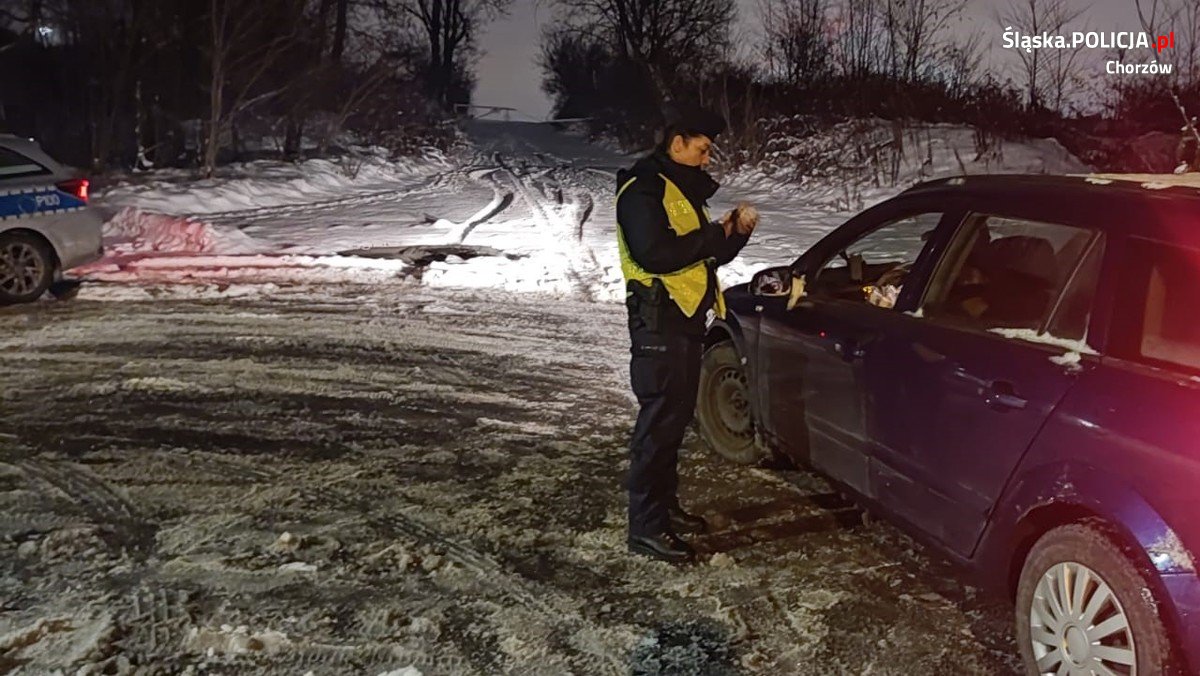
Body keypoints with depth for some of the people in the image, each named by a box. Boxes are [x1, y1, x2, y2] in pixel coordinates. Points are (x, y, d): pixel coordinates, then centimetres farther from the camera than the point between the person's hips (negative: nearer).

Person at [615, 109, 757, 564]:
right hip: (659, 325, -10)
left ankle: (665, 506, 26)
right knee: (658, 423, -9)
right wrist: (713, 235, -17)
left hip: (686, 321, 10)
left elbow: (705, 254, 21)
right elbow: (654, 253, -25)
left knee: (675, 419, 15)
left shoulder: (682, 191, 21)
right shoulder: (643, 190, -11)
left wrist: (735, 230, 3)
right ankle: (646, 527, -4)